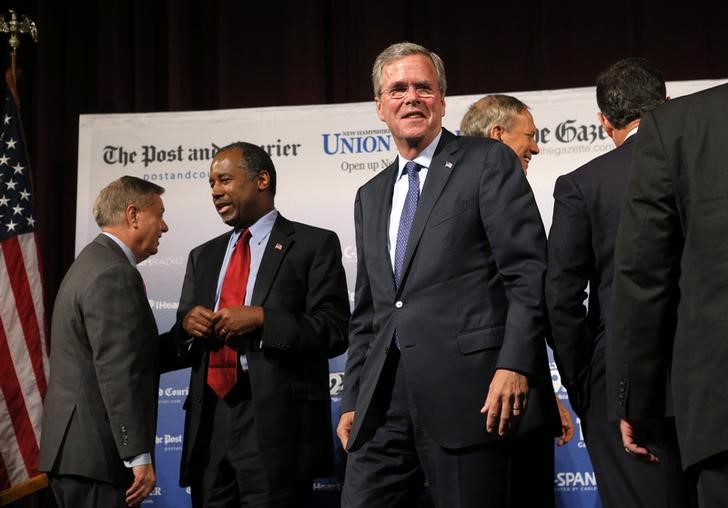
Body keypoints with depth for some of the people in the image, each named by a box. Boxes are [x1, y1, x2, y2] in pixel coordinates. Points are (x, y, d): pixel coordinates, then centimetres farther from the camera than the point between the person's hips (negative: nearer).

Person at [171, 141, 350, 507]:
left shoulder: (313, 244, 2)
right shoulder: (204, 256, 20)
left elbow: (335, 331, -6)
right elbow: (182, 341, 20)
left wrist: (262, 319, -16)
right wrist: (187, 323, -2)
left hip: (276, 423, -5)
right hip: (208, 422, 5)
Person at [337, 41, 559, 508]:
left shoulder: (488, 163, 2)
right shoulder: (371, 196, 21)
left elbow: (529, 272, -7)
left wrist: (515, 366, -17)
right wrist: (353, 400, 15)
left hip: (469, 394, -5)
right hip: (385, 401, 6)